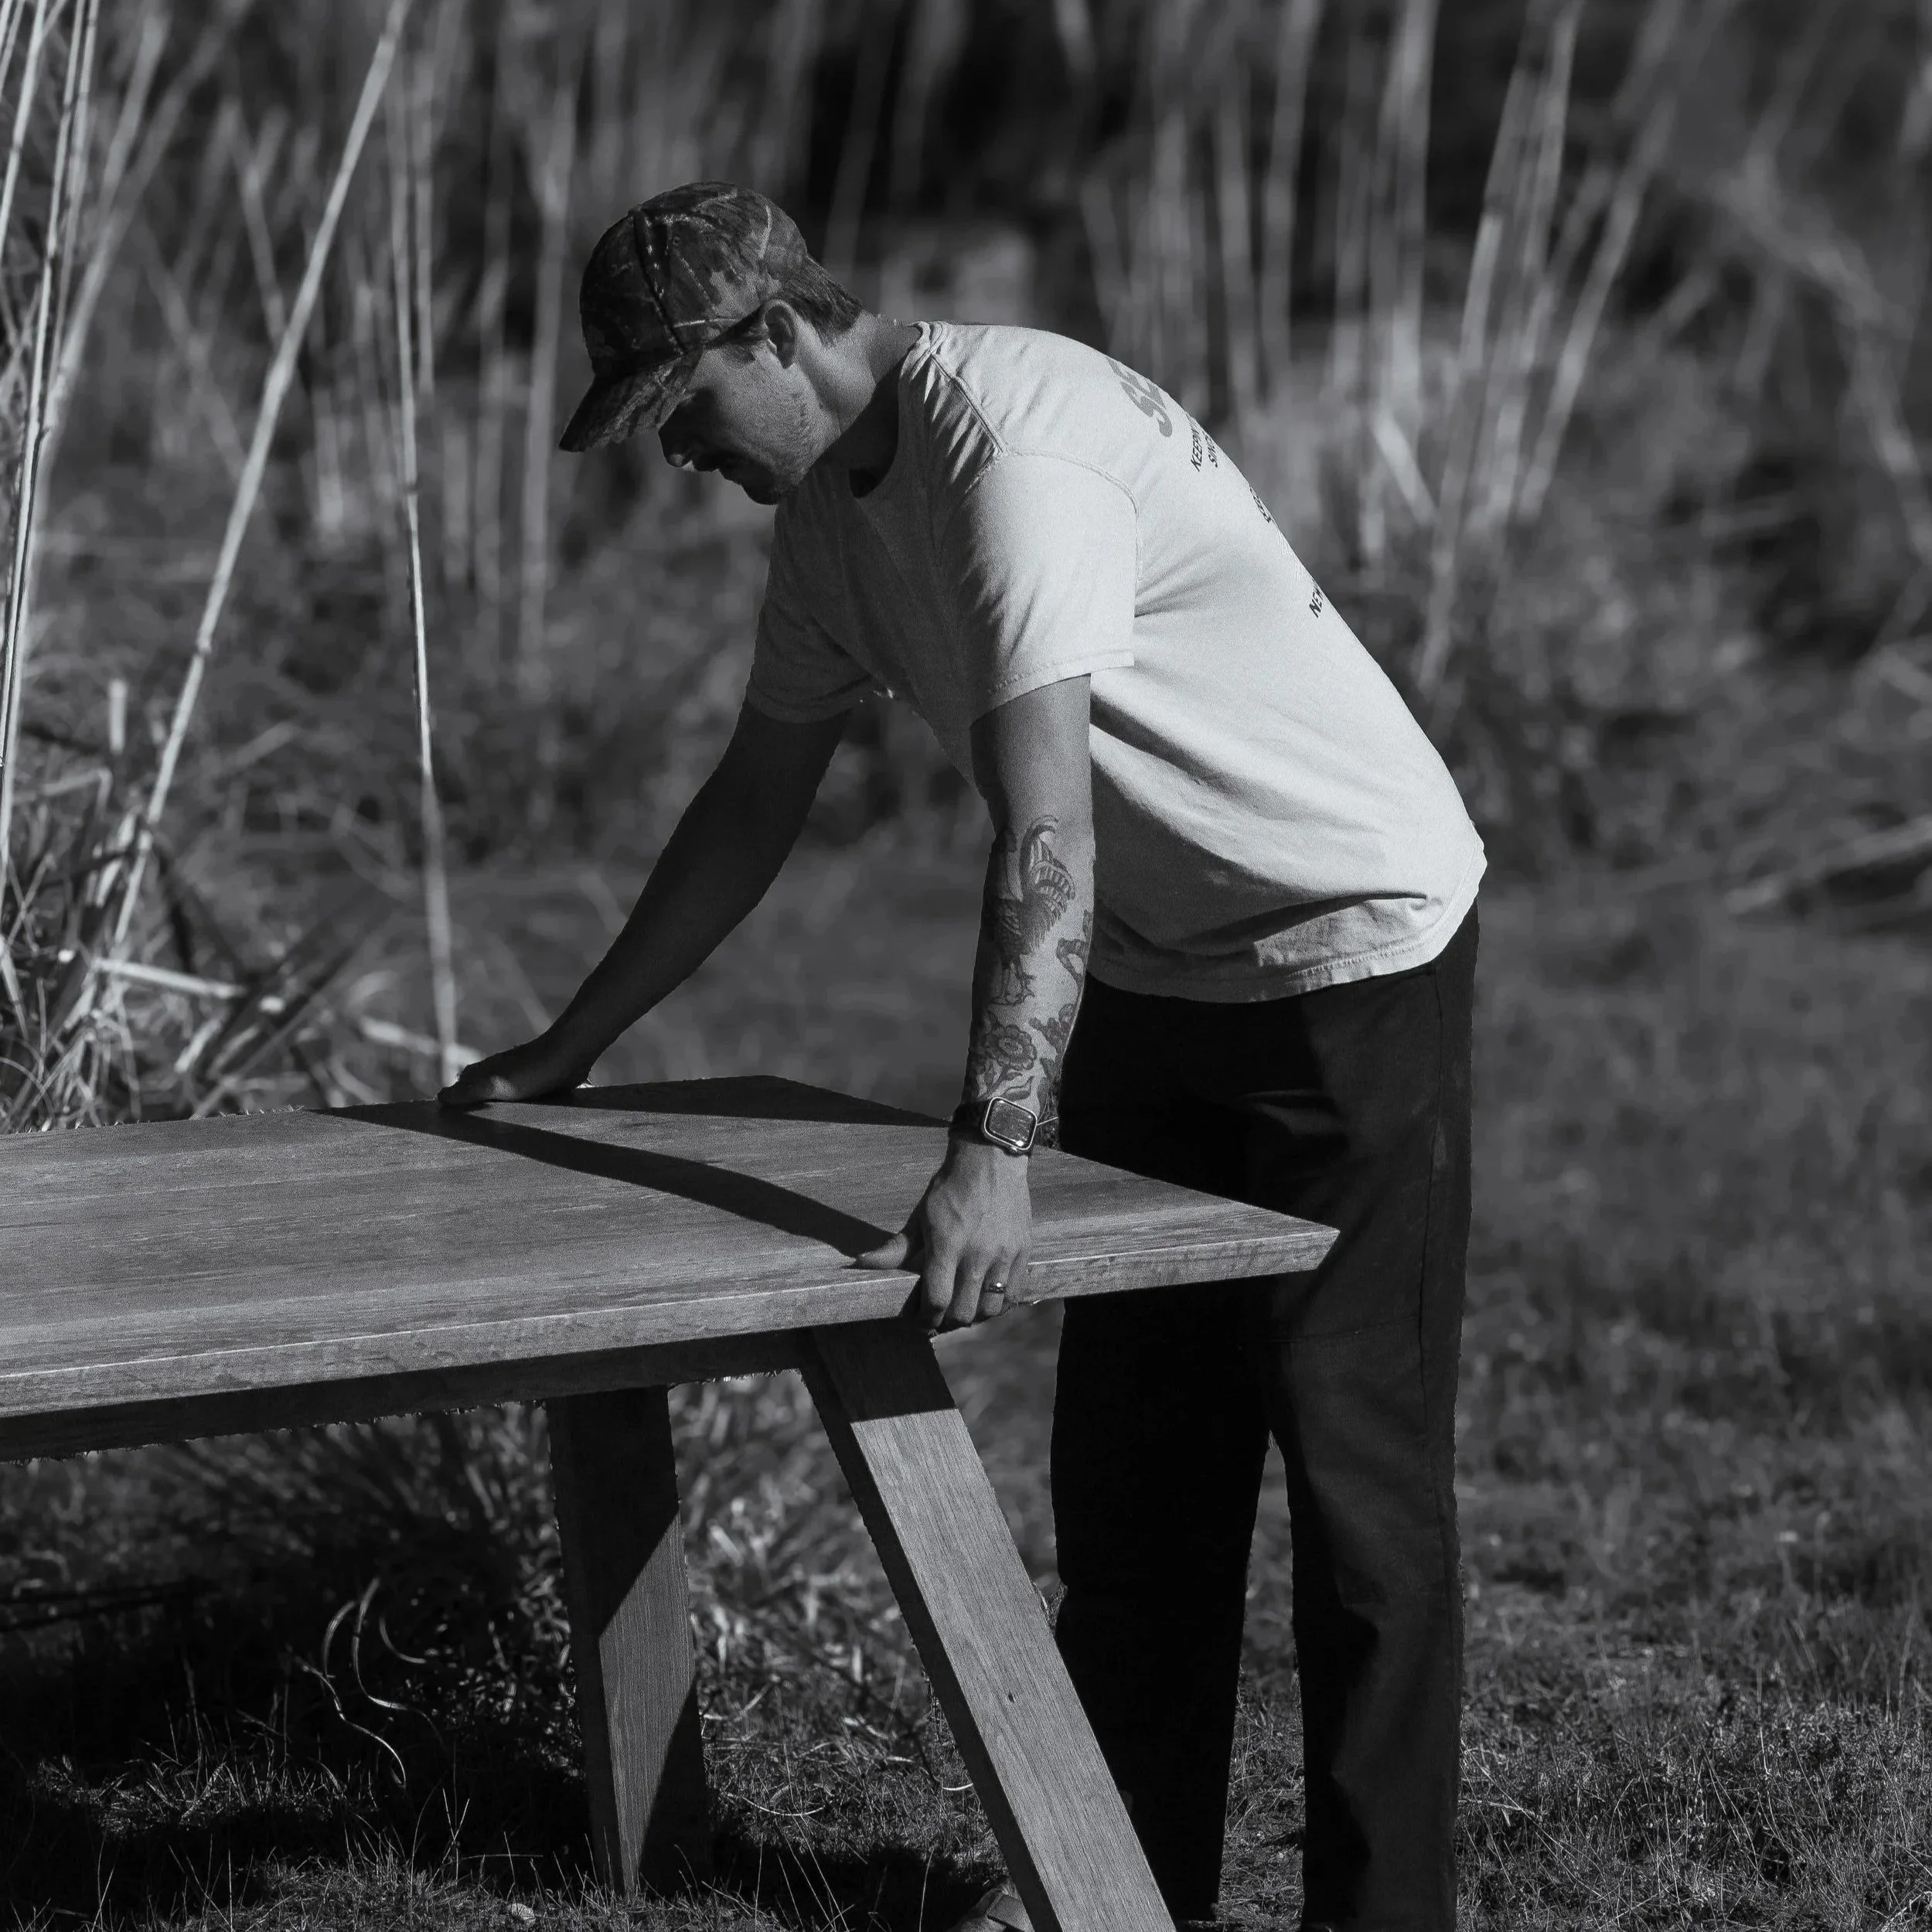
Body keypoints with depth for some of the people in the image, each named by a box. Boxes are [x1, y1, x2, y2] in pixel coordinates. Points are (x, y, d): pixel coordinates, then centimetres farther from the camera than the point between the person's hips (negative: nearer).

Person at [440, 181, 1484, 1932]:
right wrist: (571, 1050, 17)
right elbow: (754, 805, 14)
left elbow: (1046, 835, -37)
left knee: (1351, 1450, -7)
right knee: (1130, 1443, 12)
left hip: (1354, 947, -9)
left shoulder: (1018, 445, -28)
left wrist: (995, 1150, -44)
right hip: (1155, 968, 9)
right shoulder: (831, 509, 2)